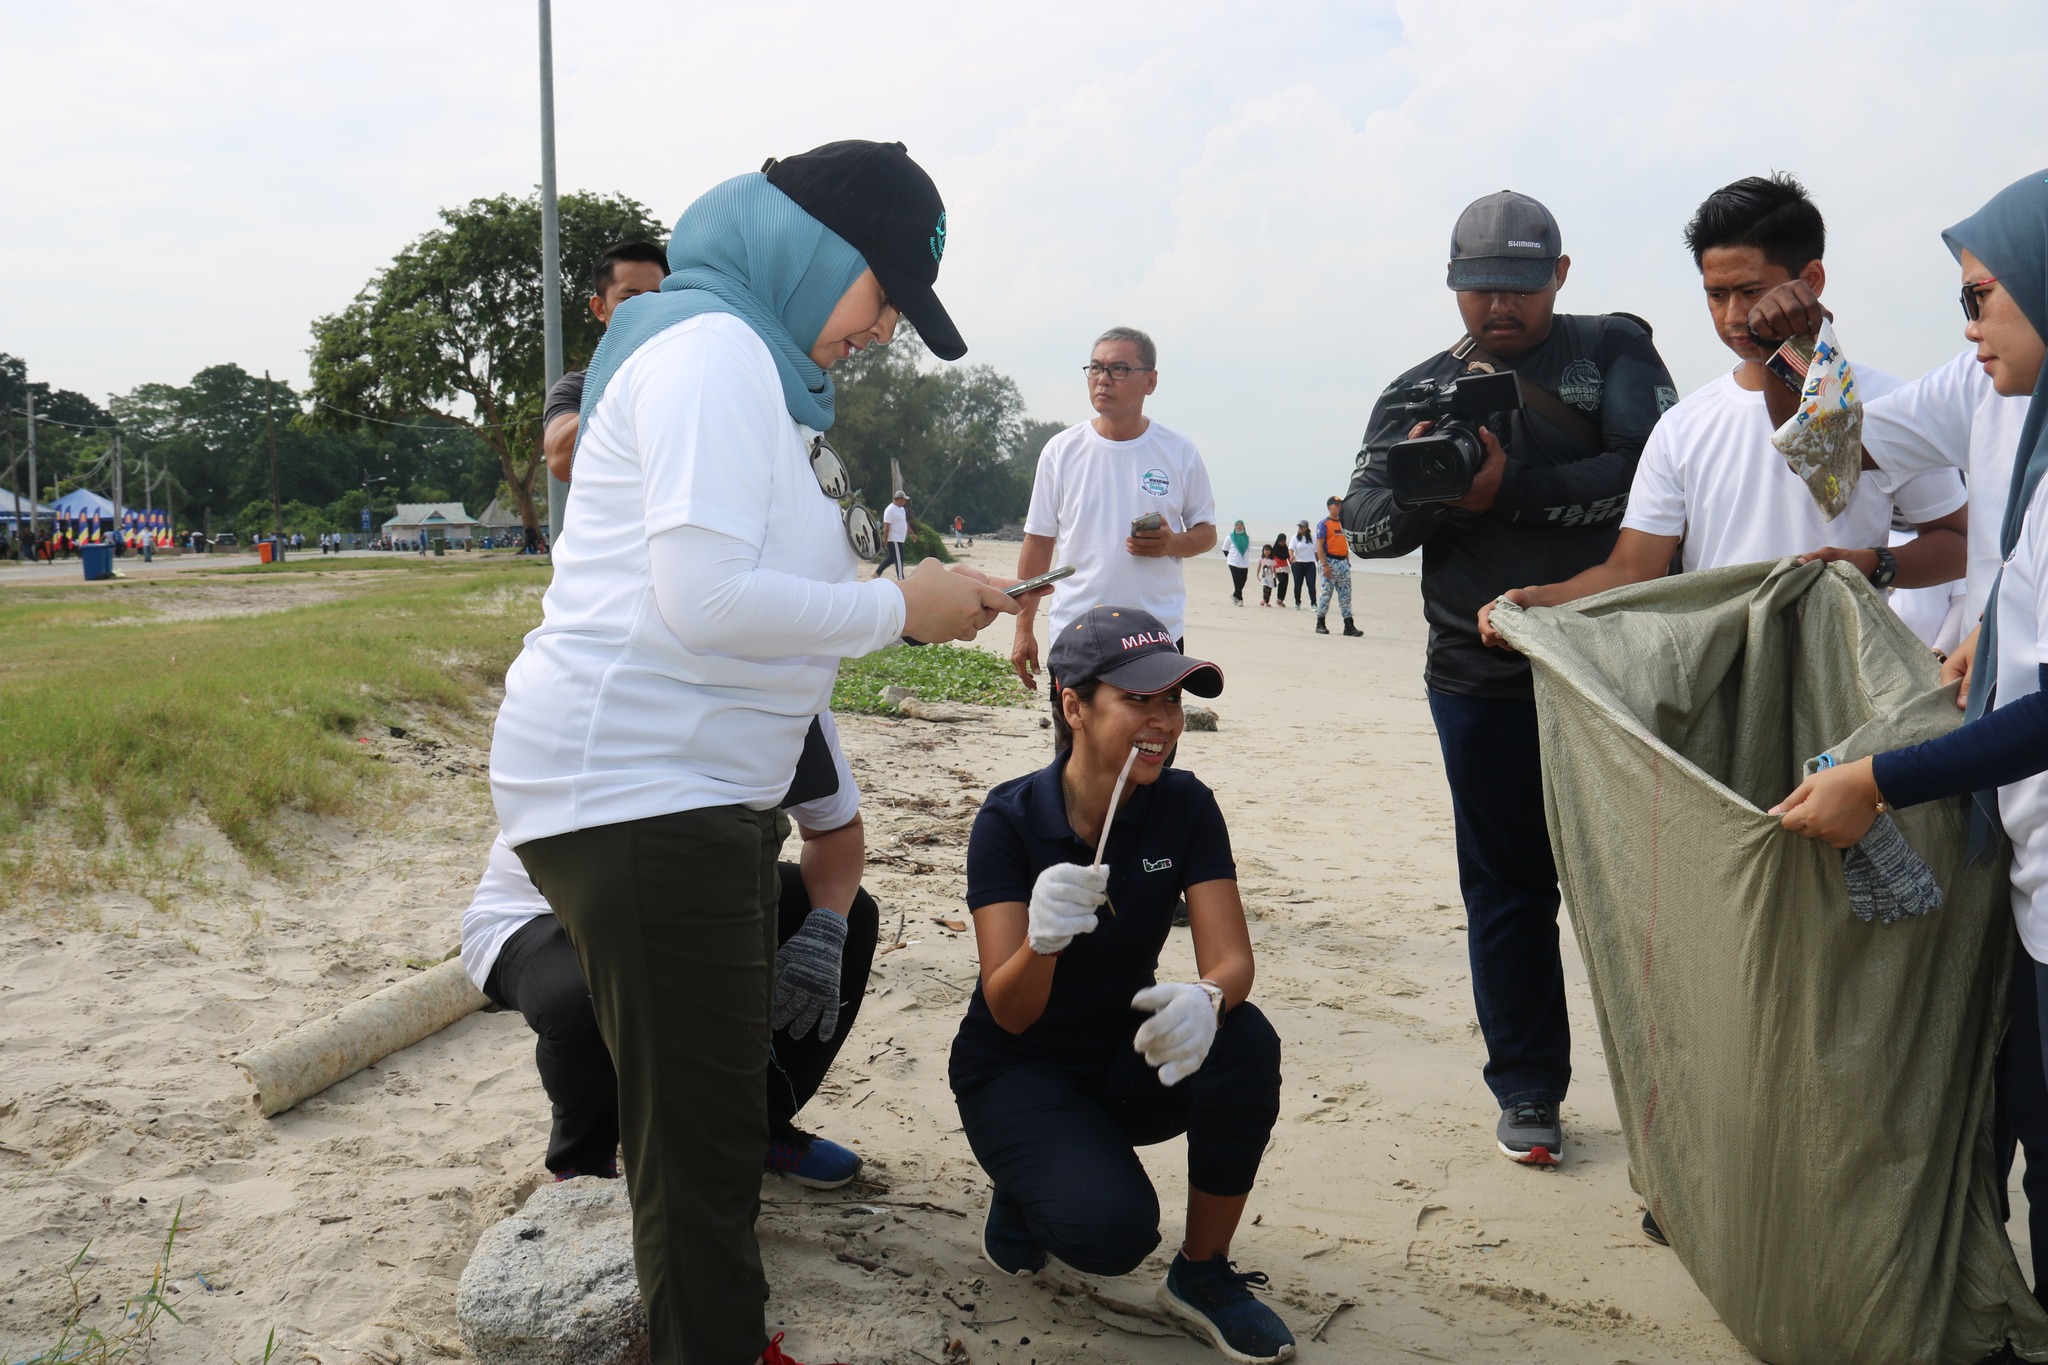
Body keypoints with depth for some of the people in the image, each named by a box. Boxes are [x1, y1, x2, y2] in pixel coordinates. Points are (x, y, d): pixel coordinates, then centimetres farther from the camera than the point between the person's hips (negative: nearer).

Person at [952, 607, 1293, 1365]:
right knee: (1113, 1229, -29)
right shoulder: (1010, 819, -19)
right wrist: (1041, 939, -47)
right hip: (1018, 1070, -3)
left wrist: (1205, 1000, -43)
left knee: (1245, 1043, -28)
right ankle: (1027, 1183, 8)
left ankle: (1202, 1273, -7)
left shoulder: (1185, 807, -11)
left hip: (1127, 1060, 4)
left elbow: (1231, 958, -19)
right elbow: (1009, 1012, -24)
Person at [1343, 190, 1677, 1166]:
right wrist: (1425, 488, -19)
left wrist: (1510, 489, -19)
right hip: (1483, 680, 2)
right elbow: (1366, 524, 2)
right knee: (1507, 889, 8)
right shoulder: (1416, 394, 12)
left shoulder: (1614, 351, 4)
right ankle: (1527, 1092, 20)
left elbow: (1653, 473, -12)